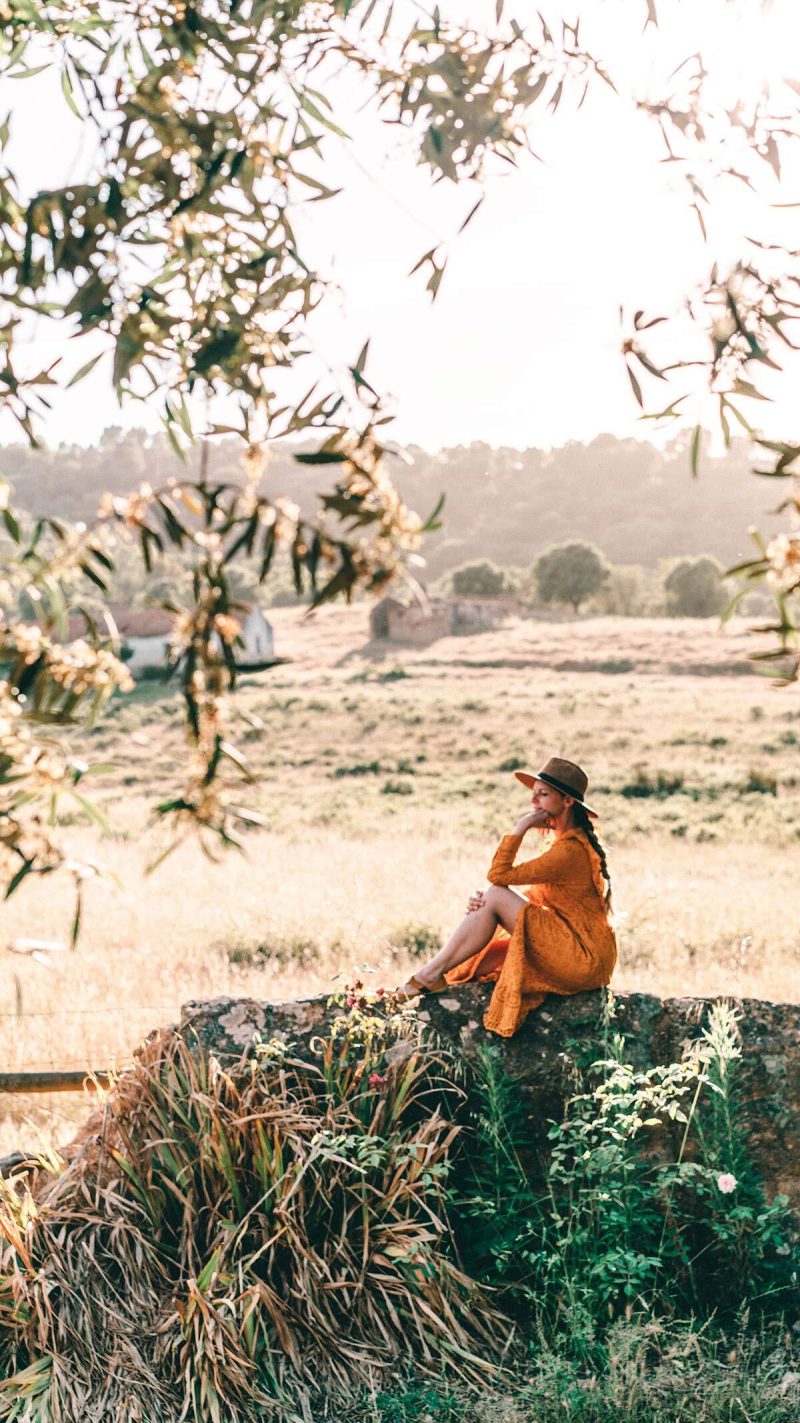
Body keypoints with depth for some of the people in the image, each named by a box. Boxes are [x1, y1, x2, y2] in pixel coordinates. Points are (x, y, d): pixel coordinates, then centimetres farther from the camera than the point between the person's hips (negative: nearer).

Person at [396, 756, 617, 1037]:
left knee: (495, 896, -14)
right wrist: (485, 903, -5)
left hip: (584, 958, -10)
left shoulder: (569, 851, -18)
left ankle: (430, 975, -7)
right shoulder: (565, 843, 14)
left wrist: (521, 827, -15)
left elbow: (499, 875, -20)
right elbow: (533, 897, 12)